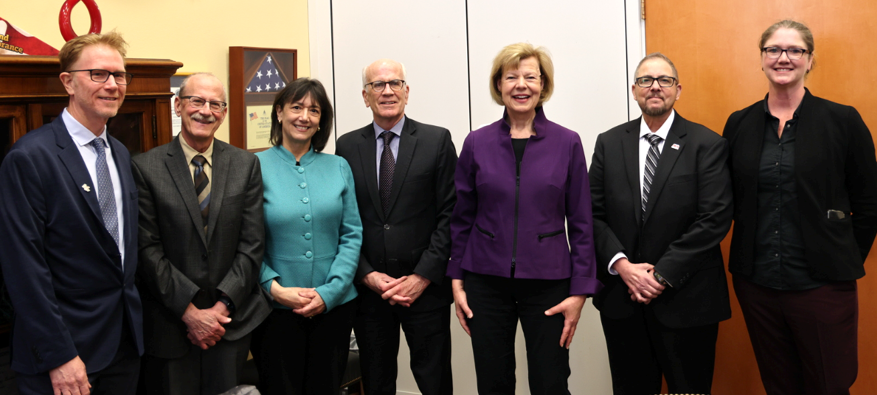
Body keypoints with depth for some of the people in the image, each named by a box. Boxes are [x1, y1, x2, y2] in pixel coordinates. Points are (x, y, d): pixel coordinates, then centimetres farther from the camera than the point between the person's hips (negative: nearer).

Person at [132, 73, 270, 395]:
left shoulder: (246, 165, 4)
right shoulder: (145, 168, -4)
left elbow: (252, 244, 0)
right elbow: (148, 249, -8)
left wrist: (223, 306, -9)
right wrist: (190, 311, -12)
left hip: (232, 319, 2)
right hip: (170, 325, -2)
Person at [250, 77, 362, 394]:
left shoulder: (338, 168, 4)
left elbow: (352, 235, 1)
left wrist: (329, 291, -9)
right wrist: (275, 288, -15)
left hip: (335, 306, 2)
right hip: (276, 308, -2)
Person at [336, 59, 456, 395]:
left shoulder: (437, 141, 0)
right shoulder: (347, 147, 6)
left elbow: (449, 213, -4)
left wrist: (423, 276, -11)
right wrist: (368, 275, -6)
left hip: (425, 287, -2)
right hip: (367, 288, 2)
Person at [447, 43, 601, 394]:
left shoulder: (567, 143, -1)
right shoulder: (476, 143, 1)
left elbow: (581, 223, 1)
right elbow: (461, 219, 7)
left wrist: (580, 290, -4)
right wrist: (457, 281, 3)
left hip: (548, 282, -1)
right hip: (487, 282, 1)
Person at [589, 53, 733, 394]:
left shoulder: (707, 145, -3)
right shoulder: (609, 144, 6)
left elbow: (715, 220, -11)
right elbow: (593, 214, 3)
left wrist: (662, 275, -14)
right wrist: (622, 266, -11)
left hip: (685, 301, -3)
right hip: (621, 299, 3)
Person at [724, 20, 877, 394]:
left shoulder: (843, 121, -4)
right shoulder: (739, 124, 4)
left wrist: (844, 262, 3)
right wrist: (756, 254, 5)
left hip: (821, 285, -2)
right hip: (756, 285, 3)